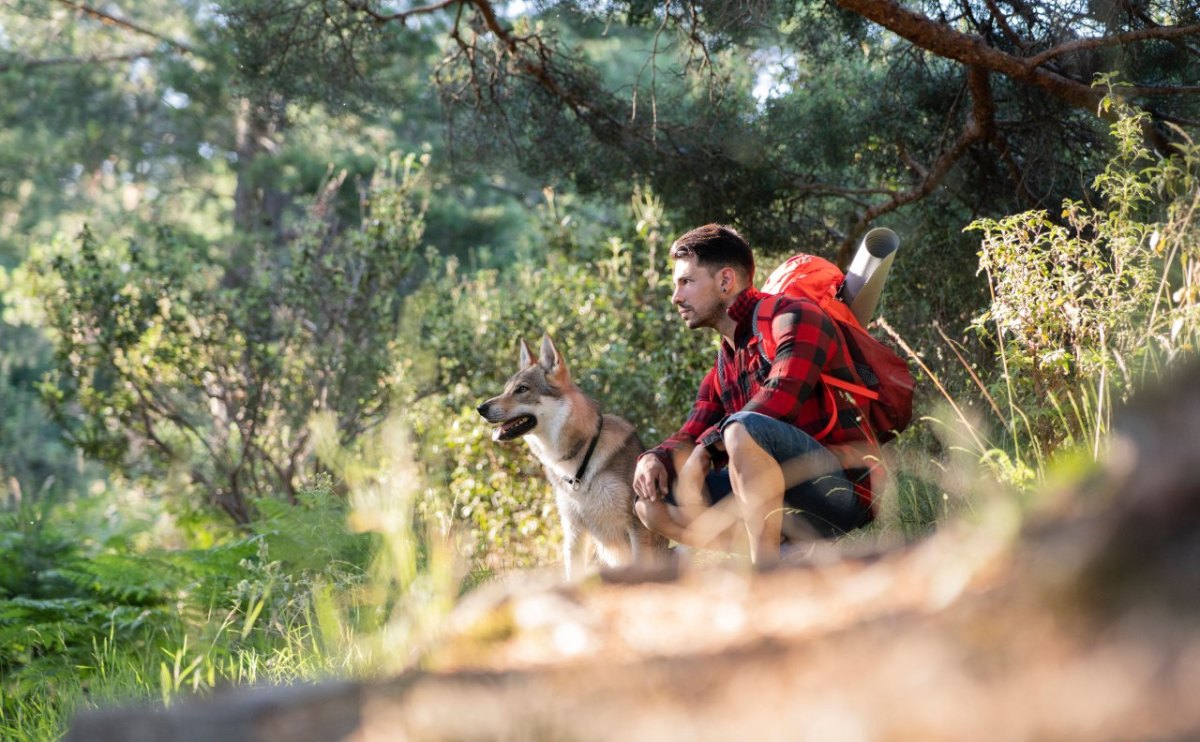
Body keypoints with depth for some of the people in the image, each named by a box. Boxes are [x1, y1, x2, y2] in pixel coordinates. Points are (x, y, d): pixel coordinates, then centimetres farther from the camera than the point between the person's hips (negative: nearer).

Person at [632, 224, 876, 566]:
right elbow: (690, 437, 16)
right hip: (788, 505, 9)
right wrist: (655, 458, -7)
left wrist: (708, 444, -13)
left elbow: (779, 401, -20)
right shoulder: (722, 370, 21)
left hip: (844, 487, -9)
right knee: (652, 503, 3)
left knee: (743, 427, -32)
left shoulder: (794, 317, -5)